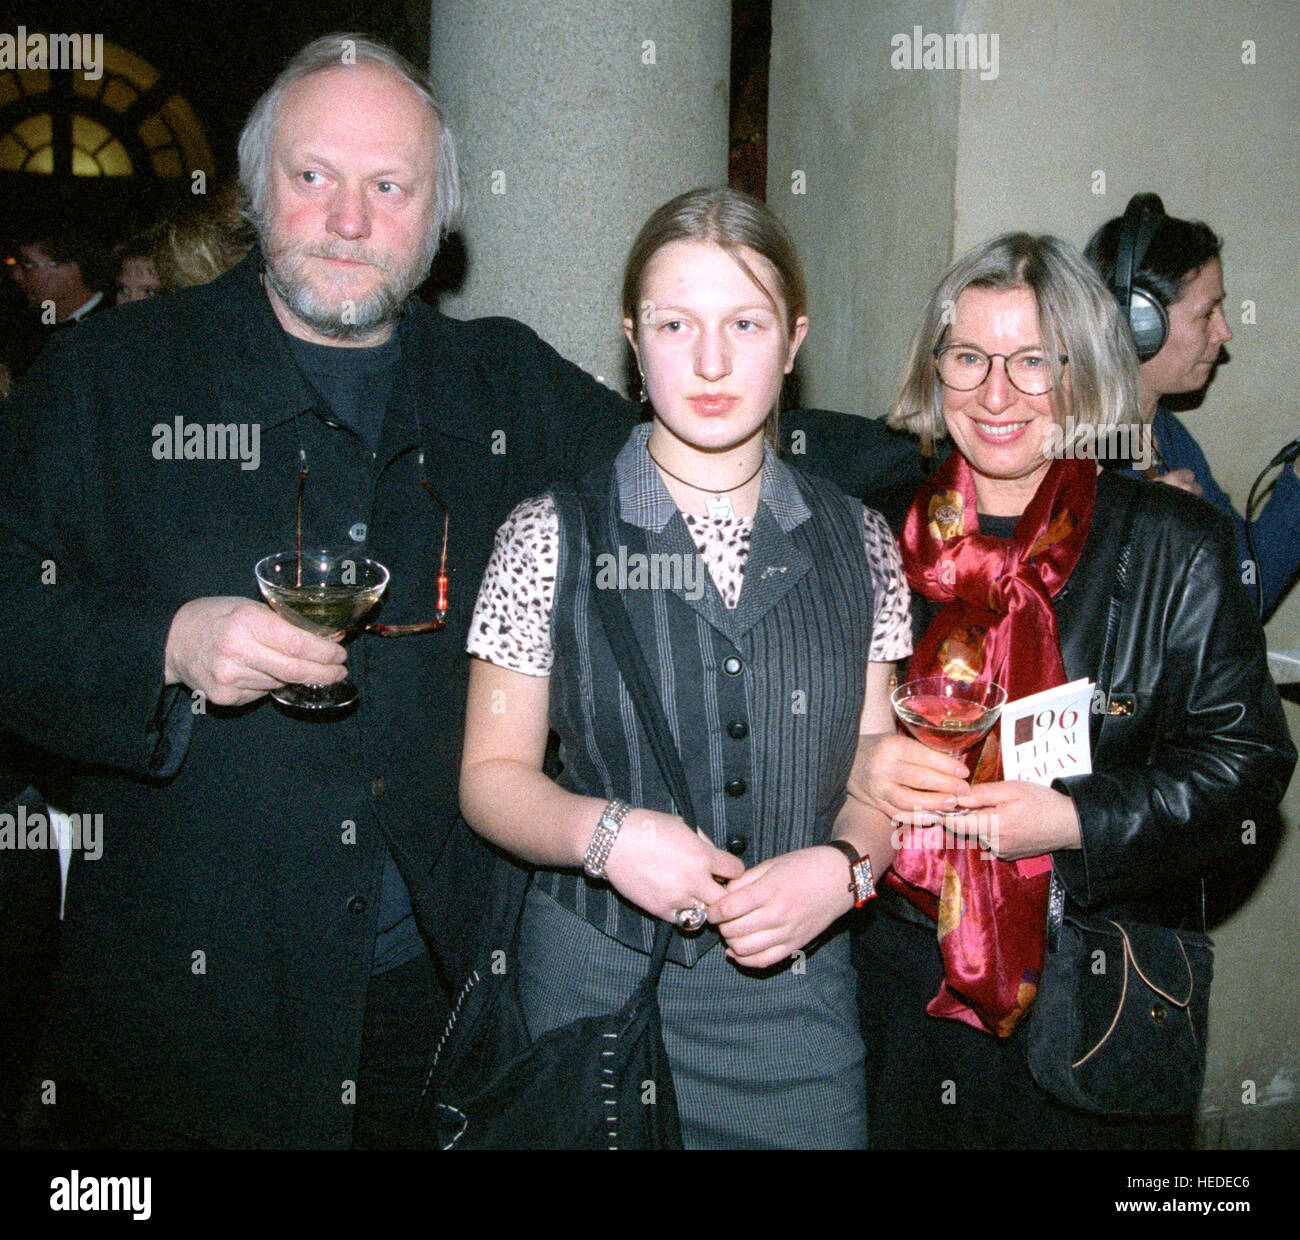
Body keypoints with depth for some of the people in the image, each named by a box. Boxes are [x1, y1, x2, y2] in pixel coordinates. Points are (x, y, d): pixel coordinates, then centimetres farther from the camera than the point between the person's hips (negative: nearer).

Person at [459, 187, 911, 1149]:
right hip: (596, 984, -2)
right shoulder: (550, 537, -4)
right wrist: (608, 832, -20)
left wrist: (844, 865, -14)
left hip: (799, 988, 2)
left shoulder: (860, 544, 3)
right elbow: (493, 774, -1)